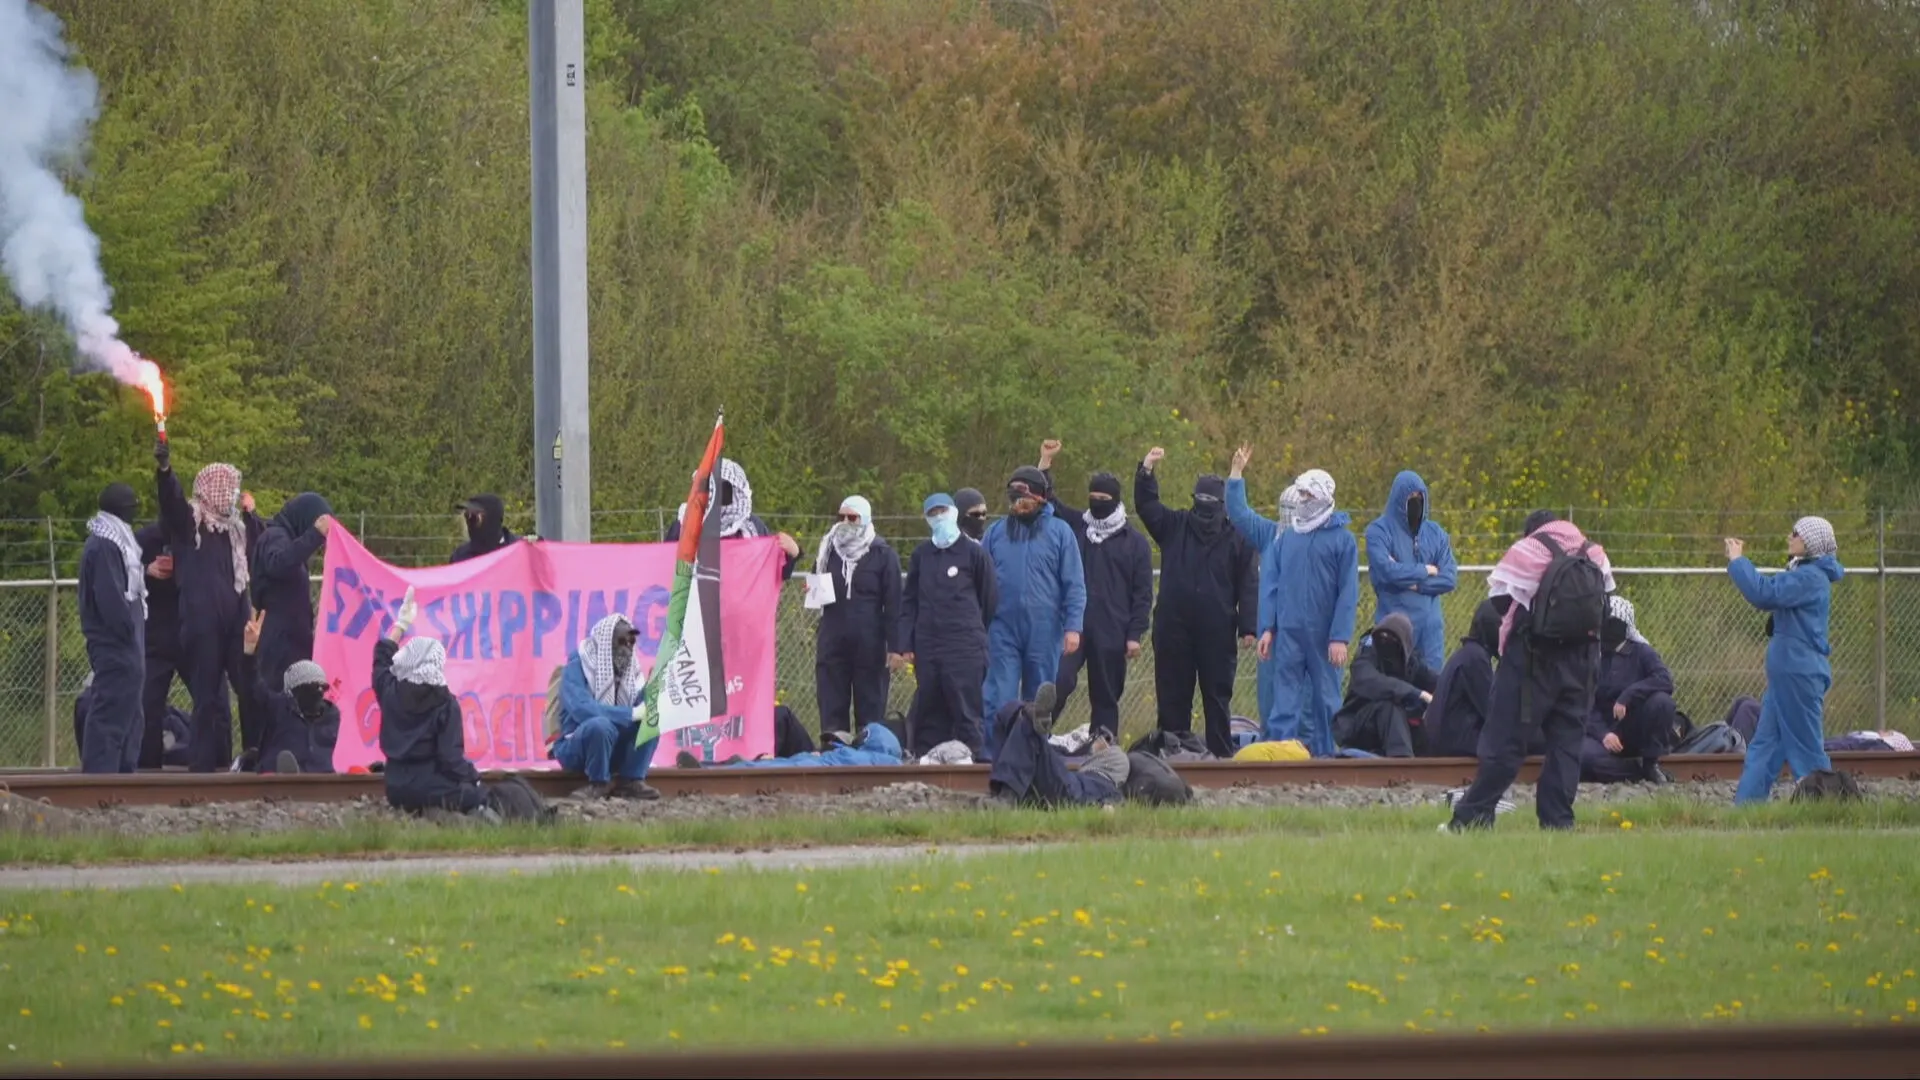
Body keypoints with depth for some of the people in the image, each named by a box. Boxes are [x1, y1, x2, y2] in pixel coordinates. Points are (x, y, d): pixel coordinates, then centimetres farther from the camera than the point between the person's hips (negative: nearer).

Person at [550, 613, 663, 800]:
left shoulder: (629, 669, 6)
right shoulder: (577, 668, -16)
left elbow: (642, 707, -1)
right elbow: (582, 709, -33)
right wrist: (633, 713, -33)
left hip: (612, 748, 6)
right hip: (575, 748, -6)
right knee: (600, 724, -37)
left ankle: (632, 781, -13)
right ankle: (599, 784, -20)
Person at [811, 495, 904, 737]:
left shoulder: (882, 554, 0)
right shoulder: (828, 550, 11)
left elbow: (893, 604, -2)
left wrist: (895, 647, -7)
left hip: (868, 642, -3)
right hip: (832, 642, 3)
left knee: (870, 709, 2)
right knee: (832, 709, 3)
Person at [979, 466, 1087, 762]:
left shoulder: (1059, 532, 3)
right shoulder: (997, 532, 9)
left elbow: (1074, 584, 1)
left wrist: (1073, 626, -7)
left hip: (1045, 631, 0)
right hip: (1003, 629, 0)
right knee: (1000, 697, -9)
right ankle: (990, 754, -9)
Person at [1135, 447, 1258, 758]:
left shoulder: (1238, 537, 2)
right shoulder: (1175, 526, 9)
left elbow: (1248, 585, 0)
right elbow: (1146, 505, 2)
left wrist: (1248, 626, -7)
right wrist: (1146, 471, -14)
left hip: (1217, 631, -2)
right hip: (1174, 628, 2)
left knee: (1217, 695, 3)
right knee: (1172, 694, 4)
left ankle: (1221, 753, 7)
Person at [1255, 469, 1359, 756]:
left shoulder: (1342, 539, -1)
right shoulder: (1284, 538, 10)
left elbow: (1348, 592, -5)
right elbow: (1270, 584, 9)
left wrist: (1340, 637, -12)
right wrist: (1267, 628, 0)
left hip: (1323, 633, -2)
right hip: (1288, 633, 2)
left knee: (1326, 696, 5)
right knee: (1286, 695, -2)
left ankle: (1325, 753, 12)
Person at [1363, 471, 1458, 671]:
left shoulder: (1435, 533, 11)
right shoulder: (1379, 531, -1)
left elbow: (1449, 578, 2)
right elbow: (1384, 570, -17)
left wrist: (1414, 583, -10)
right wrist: (1424, 571, -4)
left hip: (1429, 622, 4)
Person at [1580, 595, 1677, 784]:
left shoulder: (1640, 652, 2)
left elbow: (1665, 680, -16)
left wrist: (1627, 696, -27)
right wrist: (1603, 734, -20)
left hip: (1640, 732, 1)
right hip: (1606, 731, -1)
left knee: (1661, 702, -30)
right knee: (1585, 756, -34)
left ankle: (1650, 763, -11)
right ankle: (1641, 771, -16)